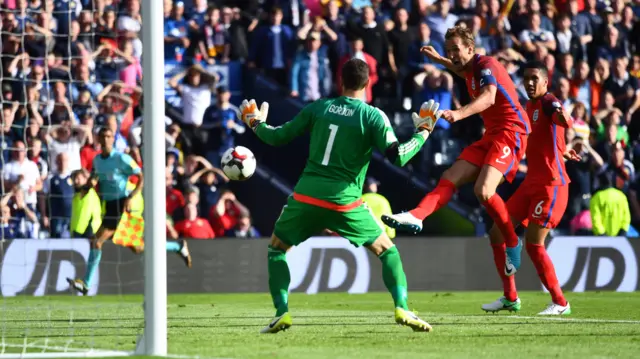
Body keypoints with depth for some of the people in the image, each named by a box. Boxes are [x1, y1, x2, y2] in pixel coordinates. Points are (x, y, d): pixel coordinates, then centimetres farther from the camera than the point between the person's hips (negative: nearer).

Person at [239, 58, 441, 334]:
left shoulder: (318, 108, 7)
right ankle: (402, 309, -3)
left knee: (277, 249, 21)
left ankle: (282, 313, 5)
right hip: (345, 201, -1)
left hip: (306, 196, 2)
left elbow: (278, 137, 12)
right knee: (387, 250, 13)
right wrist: (423, 133, 3)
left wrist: (256, 124, 31)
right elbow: (397, 157, -11)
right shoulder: (373, 116, -1)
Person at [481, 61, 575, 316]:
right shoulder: (529, 106, 13)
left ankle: (560, 303, -3)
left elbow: (563, 120, -39)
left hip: (551, 183, -9)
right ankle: (510, 298, 16)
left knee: (534, 243, -14)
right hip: (532, 182, 9)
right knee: (497, 233, 6)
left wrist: (564, 118, -59)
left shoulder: (549, 103, -13)